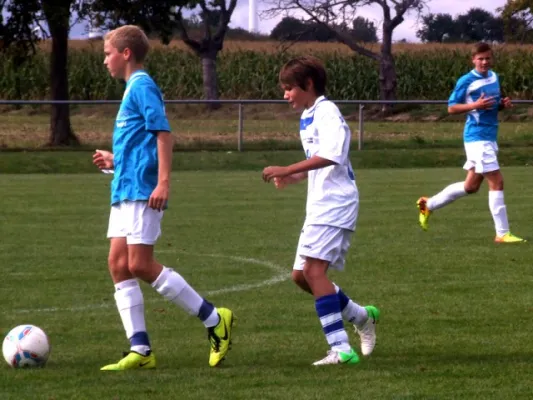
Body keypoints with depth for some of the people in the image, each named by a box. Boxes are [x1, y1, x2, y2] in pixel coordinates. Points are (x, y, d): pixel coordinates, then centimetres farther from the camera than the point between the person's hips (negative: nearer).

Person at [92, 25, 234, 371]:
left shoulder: (143, 87, -10)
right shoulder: (134, 89, 19)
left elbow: (163, 134, -17)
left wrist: (163, 182, -23)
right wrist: (115, 161, 24)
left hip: (142, 190, -10)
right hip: (125, 190, 10)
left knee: (140, 265, -12)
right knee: (119, 264, 3)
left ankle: (214, 320, -3)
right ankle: (140, 350, 3)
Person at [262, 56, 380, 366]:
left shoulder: (327, 113, -12)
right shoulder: (308, 117, 19)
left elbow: (330, 156, -28)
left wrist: (287, 170, -30)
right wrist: (293, 178, 12)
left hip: (334, 204, -10)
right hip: (319, 207, 10)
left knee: (314, 270, -19)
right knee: (301, 275, 10)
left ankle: (341, 349, -21)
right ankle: (361, 317, 24)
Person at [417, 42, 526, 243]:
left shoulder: (494, 77, 12)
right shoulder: (466, 81, -10)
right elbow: (451, 108, -7)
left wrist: (503, 104, 1)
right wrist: (475, 105, -22)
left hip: (490, 137, 8)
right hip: (477, 137, -8)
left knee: (471, 186, 16)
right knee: (497, 182, -10)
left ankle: (428, 204, 30)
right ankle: (502, 233, -6)